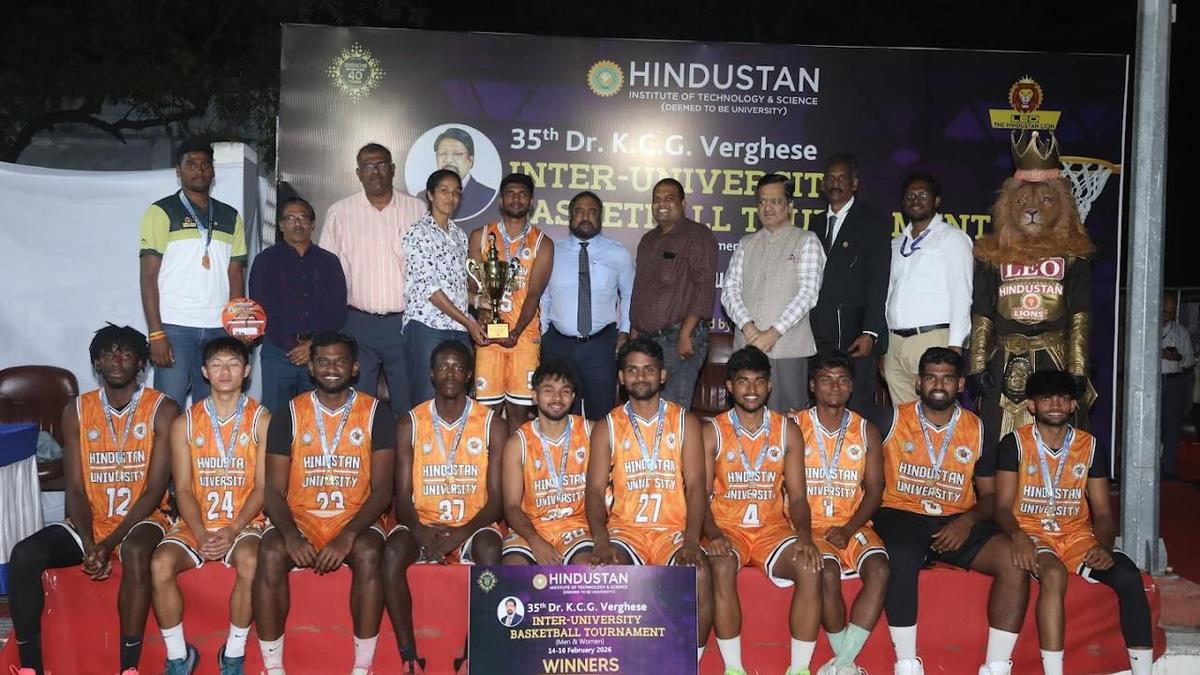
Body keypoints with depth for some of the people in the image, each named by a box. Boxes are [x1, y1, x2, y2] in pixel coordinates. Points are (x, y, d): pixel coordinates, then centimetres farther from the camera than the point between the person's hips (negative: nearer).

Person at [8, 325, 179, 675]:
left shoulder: (162, 410, -7)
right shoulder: (76, 412, 3)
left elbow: (155, 489, -12)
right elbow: (75, 489, -1)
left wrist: (108, 545, -20)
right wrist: (89, 545, -18)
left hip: (141, 519, -4)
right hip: (90, 522, 4)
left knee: (135, 552, -38)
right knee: (24, 555, -22)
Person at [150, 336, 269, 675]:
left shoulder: (261, 420, 0)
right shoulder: (185, 424, 6)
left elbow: (262, 487, -4)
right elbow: (183, 489, 1)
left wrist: (233, 531, -17)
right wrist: (201, 534, -15)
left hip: (243, 523, -2)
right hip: (195, 523, 2)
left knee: (250, 561, -34)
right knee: (160, 564, -27)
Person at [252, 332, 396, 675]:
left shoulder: (377, 414, -1)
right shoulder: (288, 415, 3)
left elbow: (382, 489, -5)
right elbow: (275, 490, 0)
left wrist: (348, 536, -21)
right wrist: (291, 535, -21)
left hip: (356, 519, -1)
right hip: (300, 518, 1)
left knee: (368, 555, -33)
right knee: (270, 554, -30)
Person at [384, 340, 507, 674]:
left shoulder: (492, 425, 0)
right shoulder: (410, 424, 4)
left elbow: (496, 499, -4)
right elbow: (402, 496, 1)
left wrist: (462, 532, -21)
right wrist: (419, 530, -20)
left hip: (472, 526, -1)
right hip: (422, 525, 1)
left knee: (489, 549, -35)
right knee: (393, 552, -31)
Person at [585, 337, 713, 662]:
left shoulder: (685, 423, 7)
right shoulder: (607, 427, 8)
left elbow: (696, 485, 0)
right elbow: (594, 490, 2)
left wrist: (691, 540, -16)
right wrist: (601, 541, -16)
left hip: (674, 529, 0)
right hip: (625, 528, 0)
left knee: (700, 574, -30)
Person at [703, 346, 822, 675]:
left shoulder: (788, 431, 6)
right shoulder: (712, 432, 1)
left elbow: (797, 495, 3)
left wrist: (805, 535, -15)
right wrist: (713, 534, -21)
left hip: (773, 526, 2)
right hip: (727, 527, -2)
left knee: (811, 568, -27)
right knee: (722, 567, -34)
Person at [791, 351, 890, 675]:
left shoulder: (866, 430, 11)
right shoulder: (795, 427, 4)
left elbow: (874, 490, 6)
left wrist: (848, 530, -9)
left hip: (853, 526, 3)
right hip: (810, 525, -2)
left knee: (879, 569, -27)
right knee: (827, 572, -31)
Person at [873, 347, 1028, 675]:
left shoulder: (976, 429, 10)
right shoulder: (893, 421, 3)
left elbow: (990, 494, 12)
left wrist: (968, 521, -8)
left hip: (958, 523, 3)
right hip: (901, 516, -3)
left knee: (1015, 559, -23)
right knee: (901, 559, -36)